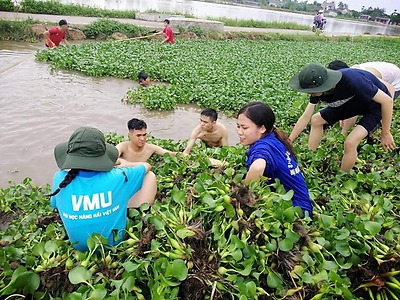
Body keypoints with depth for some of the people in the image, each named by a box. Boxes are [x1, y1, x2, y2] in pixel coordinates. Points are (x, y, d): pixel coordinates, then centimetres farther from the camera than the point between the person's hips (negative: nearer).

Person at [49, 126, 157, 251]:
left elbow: (54, 204, 6)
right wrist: (122, 166, 16)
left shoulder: (60, 179, -19)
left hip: (79, 246, 4)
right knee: (150, 176, 1)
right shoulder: (117, 177, -24)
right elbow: (146, 166, -2)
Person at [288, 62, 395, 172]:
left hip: (376, 104, -6)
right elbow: (306, 117, -11)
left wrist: (385, 133, -22)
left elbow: (387, 100, -30)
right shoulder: (318, 91, -20)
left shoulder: (351, 80, -40)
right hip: (354, 103, 7)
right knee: (316, 120, 5)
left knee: (350, 143, -24)